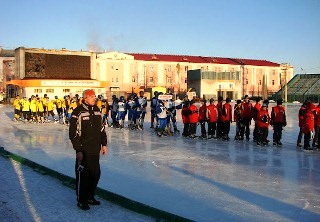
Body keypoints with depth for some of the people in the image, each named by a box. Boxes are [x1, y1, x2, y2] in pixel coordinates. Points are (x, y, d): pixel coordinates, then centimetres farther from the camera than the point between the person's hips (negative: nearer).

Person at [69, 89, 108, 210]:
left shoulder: (97, 110, 10)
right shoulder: (78, 112, -13)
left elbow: (102, 128, 18)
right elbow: (73, 133, -14)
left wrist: (104, 144, 15)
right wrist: (78, 150, -16)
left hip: (95, 150, 7)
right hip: (83, 150, -7)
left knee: (95, 174, 13)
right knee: (83, 175, 1)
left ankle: (90, 196, 31)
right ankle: (81, 200, 17)